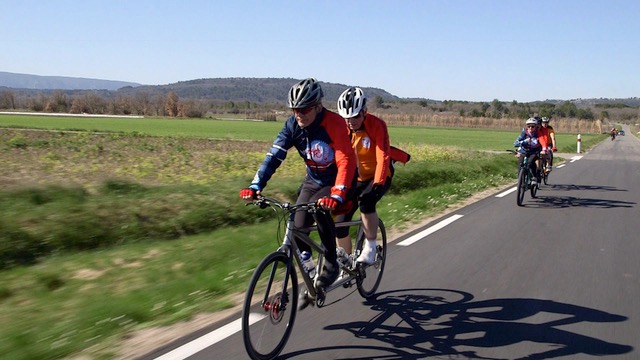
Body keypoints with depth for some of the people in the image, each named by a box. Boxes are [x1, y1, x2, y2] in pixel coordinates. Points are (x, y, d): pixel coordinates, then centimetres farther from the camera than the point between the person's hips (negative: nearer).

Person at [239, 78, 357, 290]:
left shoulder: (334, 124, -28)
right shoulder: (293, 125, -13)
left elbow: (346, 161, -36)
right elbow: (274, 156, -18)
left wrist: (337, 196, -50)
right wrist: (255, 186, -30)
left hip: (338, 181, -5)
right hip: (313, 180, 5)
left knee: (319, 208, -33)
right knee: (298, 229, -8)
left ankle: (331, 264, -14)